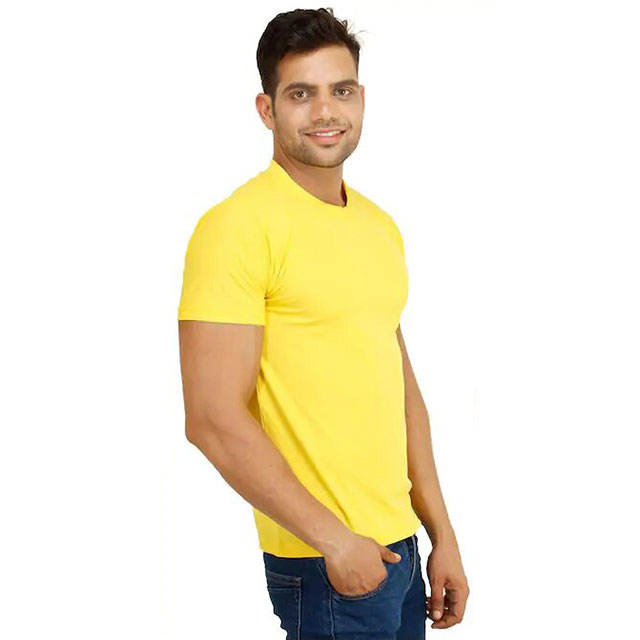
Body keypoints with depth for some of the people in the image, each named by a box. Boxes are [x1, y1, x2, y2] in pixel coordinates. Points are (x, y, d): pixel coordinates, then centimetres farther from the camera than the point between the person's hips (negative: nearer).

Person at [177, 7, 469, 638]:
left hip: (401, 549, 7)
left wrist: (442, 535, 13)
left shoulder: (380, 226, 11)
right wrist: (335, 540, -16)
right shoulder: (238, 226, -13)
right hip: (325, 564, -7)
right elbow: (214, 420, -18)